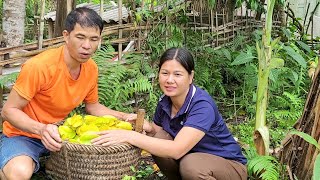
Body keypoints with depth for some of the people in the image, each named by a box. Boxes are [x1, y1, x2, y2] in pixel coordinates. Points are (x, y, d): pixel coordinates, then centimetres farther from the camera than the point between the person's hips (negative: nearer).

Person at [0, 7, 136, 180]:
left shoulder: (91, 69, -8)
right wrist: (41, 129, -37)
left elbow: (93, 106, 10)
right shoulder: (39, 66, -28)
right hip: (23, 134, -6)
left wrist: (124, 117, -5)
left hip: (57, 132, 6)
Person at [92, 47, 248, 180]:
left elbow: (177, 149, -36)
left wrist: (130, 136, -37)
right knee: (159, 139, -14)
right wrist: (148, 127, -17)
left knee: (191, 165, -35)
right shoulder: (164, 102, -5)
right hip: (194, 156, 6)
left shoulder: (202, 105, -27)